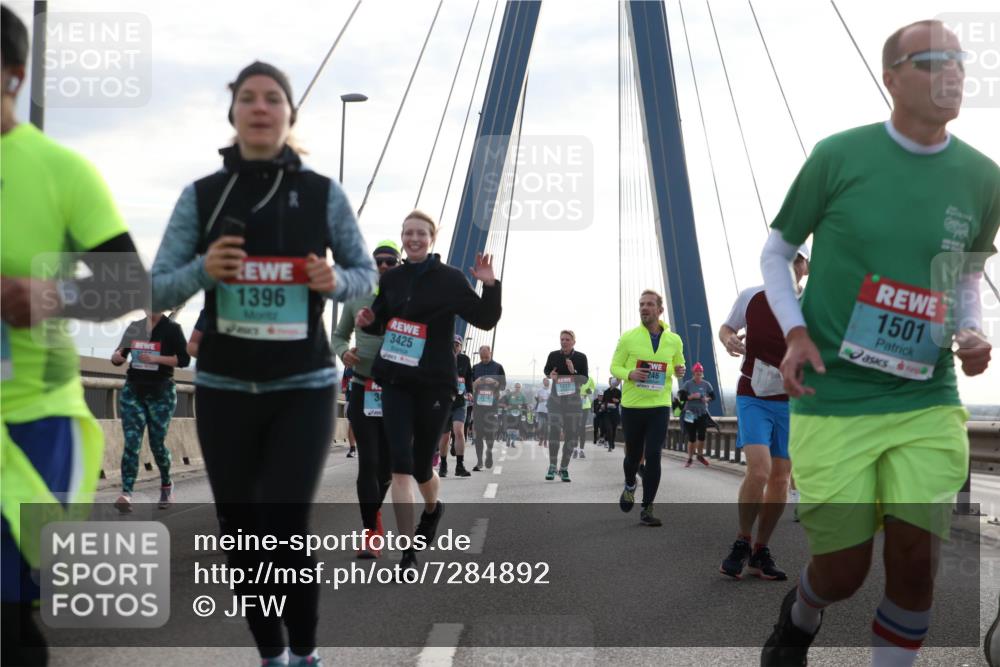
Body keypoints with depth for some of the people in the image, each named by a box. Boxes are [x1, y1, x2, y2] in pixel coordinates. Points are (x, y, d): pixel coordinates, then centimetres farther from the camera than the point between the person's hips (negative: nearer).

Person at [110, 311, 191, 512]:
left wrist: (156, 358, -22)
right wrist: (116, 357, -13)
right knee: (131, 443, -9)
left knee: (157, 443, 3)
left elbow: (184, 359, -10)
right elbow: (119, 356, 10)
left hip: (161, 393, -3)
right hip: (133, 391, 3)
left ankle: (166, 485, 28)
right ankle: (126, 494, -18)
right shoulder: (134, 327, 7)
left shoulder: (172, 329, -4)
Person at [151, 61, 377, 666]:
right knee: (243, 537, 9)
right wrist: (203, 270, -19)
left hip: (303, 389, -2)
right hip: (224, 390, 2)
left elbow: (367, 275, 8)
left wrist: (335, 281, -15)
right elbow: (156, 291, 1)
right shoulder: (200, 196, 0)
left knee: (286, 534, -9)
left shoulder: (324, 194, -2)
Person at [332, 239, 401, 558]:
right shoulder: (356, 300, 5)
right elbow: (338, 335, 17)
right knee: (368, 460, -9)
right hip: (363, 390, 0)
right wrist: (343, 352, -4)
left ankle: (373, 511, 38)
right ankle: (371, 532, -4)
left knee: (387, 462, 11)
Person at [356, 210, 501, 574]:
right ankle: (408, 554, -4)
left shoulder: (449, 278, -4)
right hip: (396, 382, 3)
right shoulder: (390, 278, 7)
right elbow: (380, 321, 20)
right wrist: (367, 320, -3)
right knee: (400, 465, -9)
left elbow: (485, 320, -5)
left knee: (421, 466, 8)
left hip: (434, 383, -2)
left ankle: (433, 509, 45)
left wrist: (490, 285, -21)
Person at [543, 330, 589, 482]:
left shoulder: (581, 357, -4)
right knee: (554, 431, -13)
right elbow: (546, 370, 15)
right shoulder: (553, 355, -2)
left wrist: (573, 372, -22)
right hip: (556, 398, -1)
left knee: (572, 435, 3)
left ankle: (564, 468, 16)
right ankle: (552, 467, -4)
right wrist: (550, 375, -7)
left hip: (573, 401, 1)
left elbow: (585, 379, -5)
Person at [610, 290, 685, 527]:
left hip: (660, 407, 0)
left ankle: (647, 509, -2)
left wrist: (680, 371, -5)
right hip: (632, 406, 0)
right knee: (633, 454, 12)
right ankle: (630, 487, 45)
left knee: (653, 456, -10)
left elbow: (679, 365, 19)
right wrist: (629, 374, -18)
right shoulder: (628, 337, -2)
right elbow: (615, 367, 4)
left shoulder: (674, 340, 4)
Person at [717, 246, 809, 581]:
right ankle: (742, 543, 3)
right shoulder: (750, 297, -3)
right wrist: (728, 339, -9)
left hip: (793, 402, 2)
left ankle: (760, 553, 20)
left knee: (780, 478, 5)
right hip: (753, 398, -2)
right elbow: (726, 327, 13)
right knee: (759, 469, -18)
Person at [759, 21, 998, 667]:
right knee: (842, 574, 2)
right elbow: (776, 251, 7)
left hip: (927, 401, 3)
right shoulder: (838, 156, -4)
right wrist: (794, 332, -8)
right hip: (832, 401, -2)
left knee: (916, 566, -5)